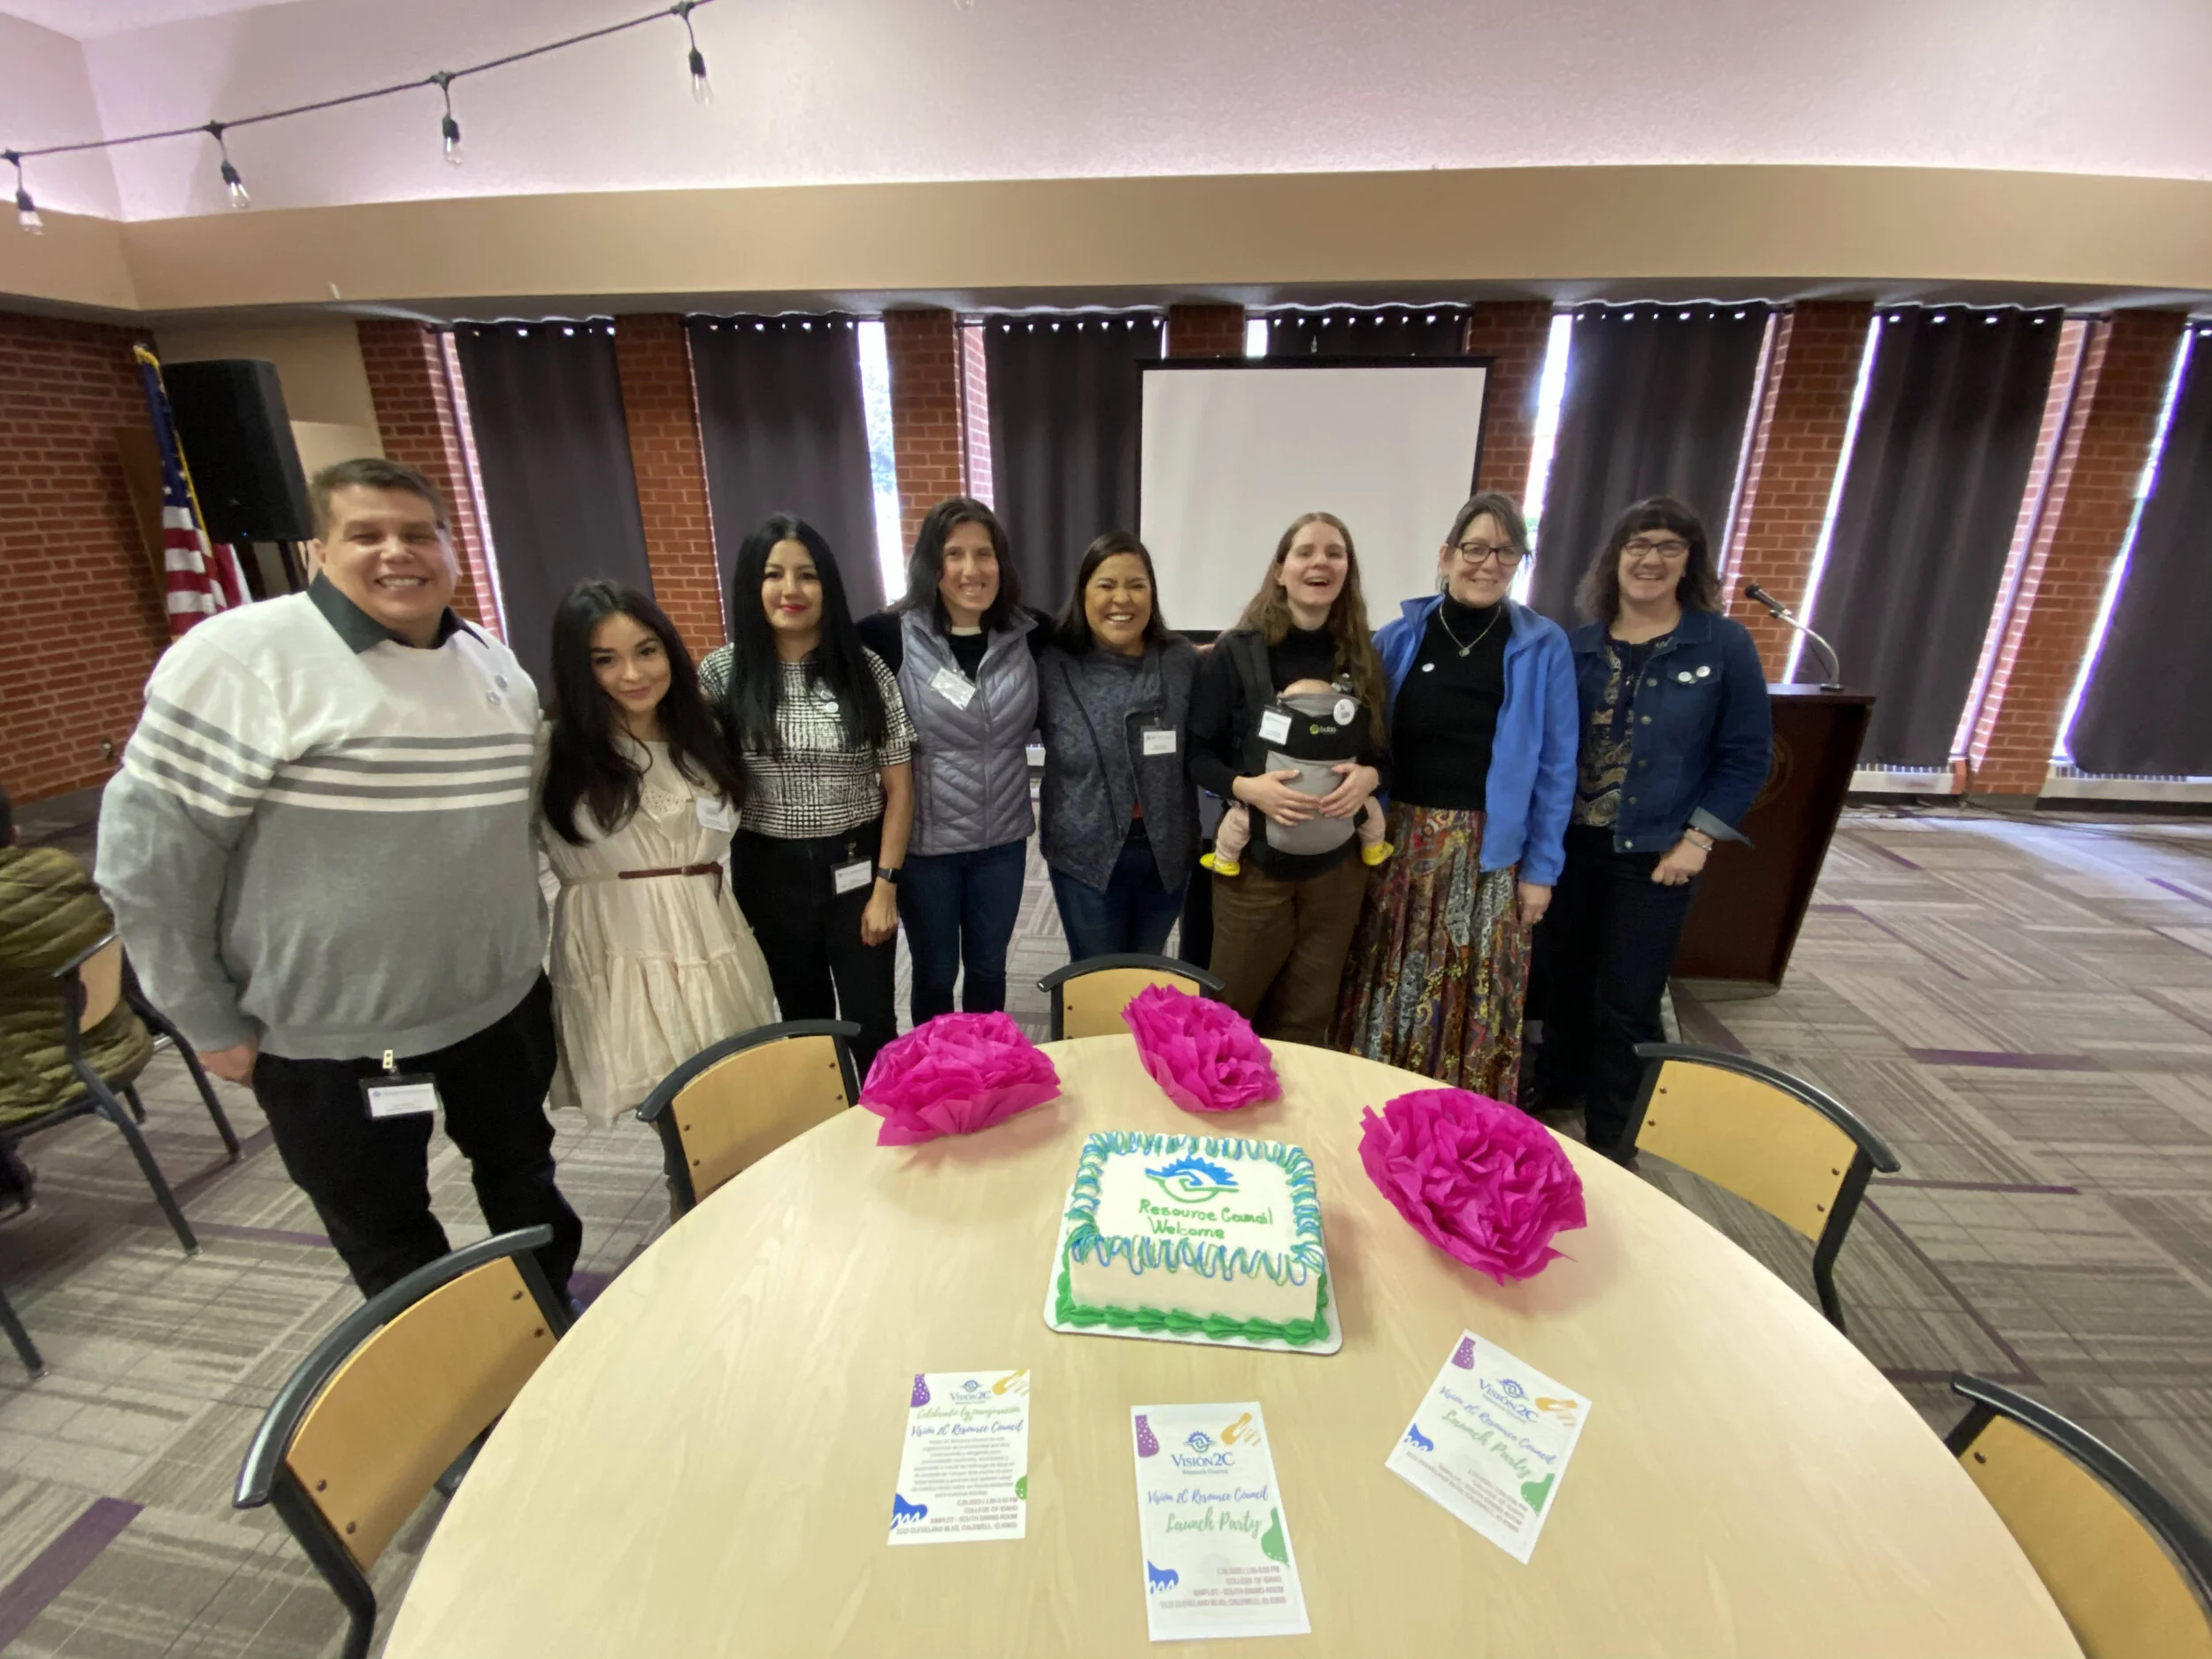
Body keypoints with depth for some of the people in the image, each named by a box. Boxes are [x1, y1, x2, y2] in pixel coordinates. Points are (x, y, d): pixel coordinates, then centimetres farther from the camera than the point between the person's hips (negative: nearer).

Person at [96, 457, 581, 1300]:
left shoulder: (495, 665, 2)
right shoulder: (240, 658, -15)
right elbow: (146, 854, -12)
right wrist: (210, 1023, -8)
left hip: (502, 1002, 5)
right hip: (330, 1035, -4)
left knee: (523, 1177, 22)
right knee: (383, 1233, 16)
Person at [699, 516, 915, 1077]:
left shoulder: (865, 668, -6)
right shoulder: (722, 672, -3)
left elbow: (899, 785, -4)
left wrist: (886, 886, -7)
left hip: (857, 868, -1)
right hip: (771, 872, 2)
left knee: (871, 1022, 7)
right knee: (804, 1017, 19)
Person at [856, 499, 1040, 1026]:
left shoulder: (1028, 635, -2)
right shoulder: (892, 635, -12)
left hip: (1002, 839, 3)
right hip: (924, 840, -2)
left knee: (987, 967, 21)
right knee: (935, 972, 17)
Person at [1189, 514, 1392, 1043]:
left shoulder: (1364, 657, 3)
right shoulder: (1237, 653, -9)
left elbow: (1386, 751, 11)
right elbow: (1197, 751, -5)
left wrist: (1369, 777, -11)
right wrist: (1245, 786, -22)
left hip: (1337, 865, 3)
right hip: (1254, 860, -3)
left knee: (1307, 1015, 17)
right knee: (1231, 1006, 12)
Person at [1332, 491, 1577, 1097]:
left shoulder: (1543, 646, 0)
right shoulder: (1400, 636, 1)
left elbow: (1555, 768, 1)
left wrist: (1541, 868, 0)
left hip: (1490, 853, 0)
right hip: (1398, 842, 1)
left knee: (1472, 997, 8)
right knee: (1389, 986, 9)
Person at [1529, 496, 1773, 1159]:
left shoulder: (1724, 644, -4)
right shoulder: (1577, 645, 3)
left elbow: (1747, 755, -3)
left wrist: (1697, 839, -10)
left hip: (1655, 854, -3)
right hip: (1569, 843, 3)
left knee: (1628, 1002, 4)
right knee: (1562, 978, 15)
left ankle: (1610, 1141, 22)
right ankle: (1554, 1092, 37)